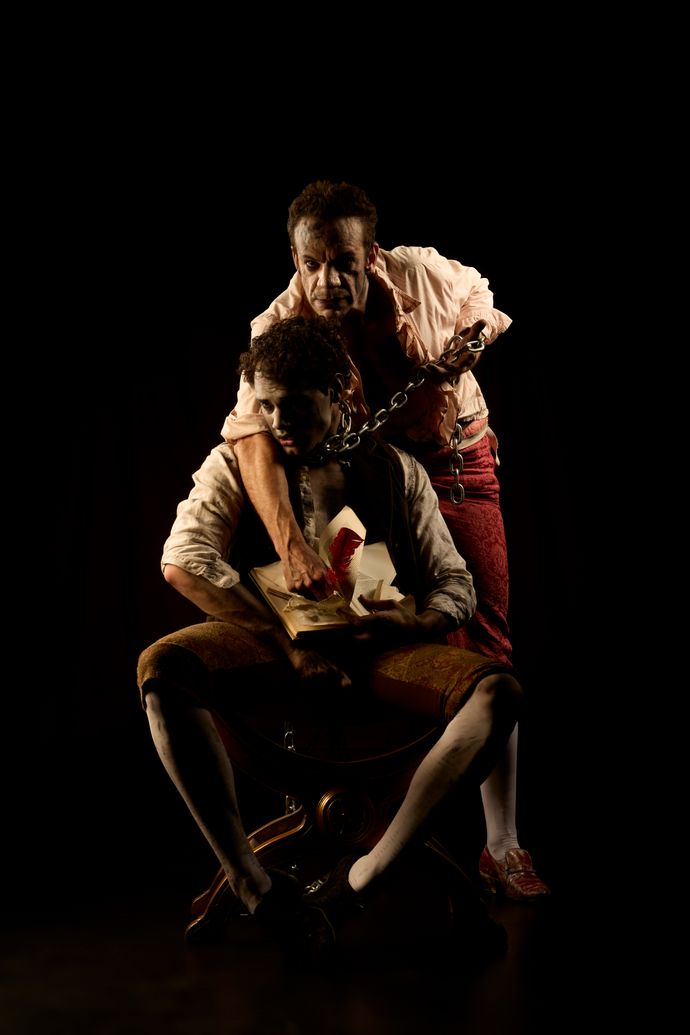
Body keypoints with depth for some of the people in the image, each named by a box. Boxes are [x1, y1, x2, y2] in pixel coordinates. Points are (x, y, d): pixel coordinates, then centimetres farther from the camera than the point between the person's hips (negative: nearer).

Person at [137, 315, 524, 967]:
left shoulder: (398, 472, 18)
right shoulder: (236, 462, 13)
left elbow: (457, 586, 15)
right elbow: (183, 560, -5)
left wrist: (416, 624, -12)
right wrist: (290, 648, -14)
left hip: (376, 646, 1)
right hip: (270, 639, -1)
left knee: (499, 691, -27)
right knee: (161, 668, -32)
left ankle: (368, 873, -29)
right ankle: (251, 884, -29)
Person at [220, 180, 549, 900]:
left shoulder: (424, 274, -13)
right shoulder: (281, 328, -20)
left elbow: (482, 301, 11)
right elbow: (252, 429, -37)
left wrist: (474, 337, -14)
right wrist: (289, 544, -51)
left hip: (459, 465, 1)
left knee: (486, 641, -4)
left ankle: (502, 846, 3)